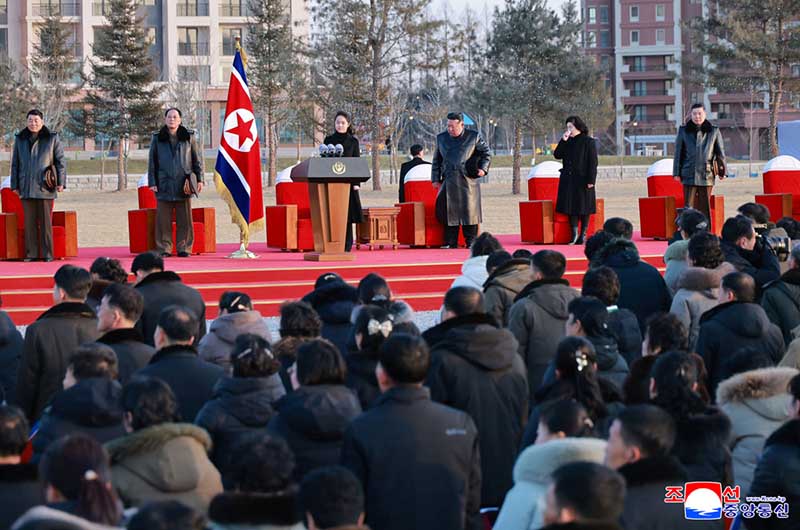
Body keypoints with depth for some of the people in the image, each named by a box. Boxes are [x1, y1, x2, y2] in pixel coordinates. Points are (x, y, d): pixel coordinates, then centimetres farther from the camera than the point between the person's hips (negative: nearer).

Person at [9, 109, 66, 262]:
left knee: (46, 222, -2)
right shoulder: (20, 139, 12)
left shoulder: (52, 138, 3)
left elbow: (61, 161, 3)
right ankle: (31, 254, 7)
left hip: (44, 187, -3)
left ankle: (47, 254, 2)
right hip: (26, 188, 3)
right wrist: (14, 185, 11)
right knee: (29, 222, 3)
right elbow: (15, 163, 15)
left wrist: (61, 182, -4)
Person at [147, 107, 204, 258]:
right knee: (163, 220, -2)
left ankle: (184, 248, 6)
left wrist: (199, 179, 4)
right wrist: (152, 183, 2)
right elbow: (152, 162, 10)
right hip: (164, 185, 0)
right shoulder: (157, 139, 9)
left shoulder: (189, 137, 9)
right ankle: (164, 249, 3)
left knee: (184, 219, 0)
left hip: (183, 186, 0)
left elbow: (198, 159, 11)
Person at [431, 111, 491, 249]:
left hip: (468, 181, -2)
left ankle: (471, 242, 6)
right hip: (448, 180, 2)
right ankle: (450, 242, 7)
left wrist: (483, 168, -3)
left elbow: (486, 153, 12)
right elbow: (437, 160, 17)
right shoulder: (441, 138, 11)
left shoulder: (473, 137, 3)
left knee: (469, 210, -2)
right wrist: (435, 178, 12)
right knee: (449, 211, 1)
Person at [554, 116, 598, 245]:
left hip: (582, 180, -5)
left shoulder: (588, 142, -5)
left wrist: (591, 180, -15)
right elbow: (557, 155, 5)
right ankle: (574, 234, 9)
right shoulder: (567, 142, 12)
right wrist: (563, 141, -6)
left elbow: (593, 162, -9)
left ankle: (583, 234, 7)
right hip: (568, 180, 5)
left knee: (583, 207, 0)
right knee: (571, 206, 4)